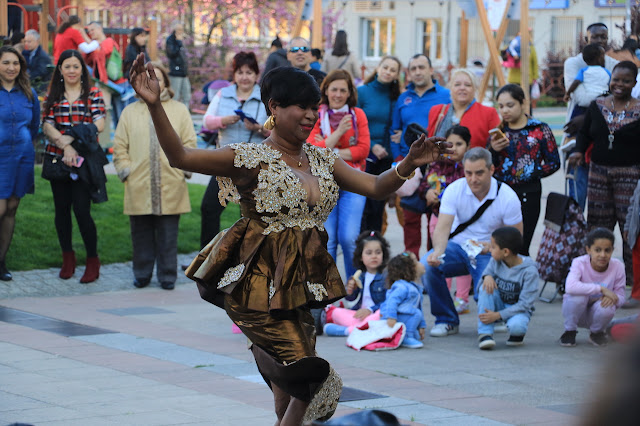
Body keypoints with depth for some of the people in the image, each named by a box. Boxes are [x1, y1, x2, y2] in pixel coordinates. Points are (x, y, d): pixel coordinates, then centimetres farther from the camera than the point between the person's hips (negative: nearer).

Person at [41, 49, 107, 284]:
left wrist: (69, 138, -16)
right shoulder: (53, 95, 10)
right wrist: (65, 146, -15)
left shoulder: (93, 94, 3)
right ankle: (68, 257, 22)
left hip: (84, 159, -3)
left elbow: (99, 124, -9)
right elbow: (47, 126, 0)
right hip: (57, 158, 3)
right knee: (62, 209, 7)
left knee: (82, 210, -10)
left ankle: (93, 261, 2)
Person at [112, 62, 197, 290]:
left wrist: (182, 169, -1)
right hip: (139, 186, 1)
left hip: (171, 186, -1)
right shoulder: (130, 112, 13)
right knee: (141, 233, 4)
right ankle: (142, 274, 16)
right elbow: (119, 146, 12)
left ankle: (167, 276, 10)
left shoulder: (179, 110, 12)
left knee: (168, 234, 1)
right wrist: (126, 171, 1)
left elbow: (189, 144, 9)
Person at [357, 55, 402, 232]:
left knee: (377, 207, 6)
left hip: (385, 159, 3)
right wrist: (372, 146, -12)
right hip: (364, 157, -3)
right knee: (362, 206, -6)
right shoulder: (362, 92, -2)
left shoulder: (395, 98, 8)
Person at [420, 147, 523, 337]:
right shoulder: (454, 190, -10)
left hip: (489, 253, -2)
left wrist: (491, 247, -25)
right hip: (458, 246, 2)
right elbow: (442, 228, -16)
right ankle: (447, 320, -6)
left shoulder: (507, 197, -13)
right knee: (426, 266, -28)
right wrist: (438, 251, -38)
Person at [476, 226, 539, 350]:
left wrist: (498, 315, -29)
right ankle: (484, 334, -25)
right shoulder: (495, 261, -7)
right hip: (499, 304, 5)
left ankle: (518, 334, 2)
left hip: (518, 310, -5)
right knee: (486, 287, -26)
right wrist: (487, 276, -21)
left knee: (516, 326, -39)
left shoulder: (529, 271, -21)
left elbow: (524, 304, -22)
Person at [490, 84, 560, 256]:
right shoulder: (498, 131, 10)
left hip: (528, 194, -3)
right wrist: (493, 150, -8)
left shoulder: (540, 130, 2)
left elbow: (553, 162, 2)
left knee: (520, 247, -5)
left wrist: (533, 173, -11)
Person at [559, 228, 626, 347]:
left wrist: (613, 298, -34)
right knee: (579, 294, -34)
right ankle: (570, 331, -6)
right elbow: (570, 287, -42)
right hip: (575, 311, -2)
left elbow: (620, 298, -9)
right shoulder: (579, 263, -23)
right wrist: (601, 289, -41)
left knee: (607, 308, -33)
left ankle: (597, 332, 3)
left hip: (596, 314, 2)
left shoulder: (617, 267, -15)